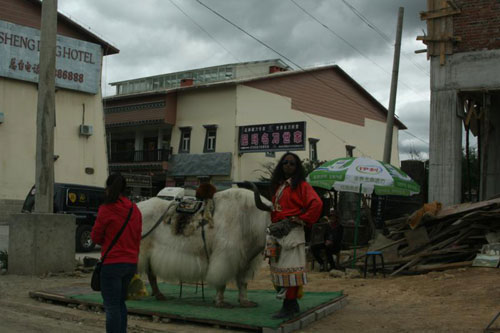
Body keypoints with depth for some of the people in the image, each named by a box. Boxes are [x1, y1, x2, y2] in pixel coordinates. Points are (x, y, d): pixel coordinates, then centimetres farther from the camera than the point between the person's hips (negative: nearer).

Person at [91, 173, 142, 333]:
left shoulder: (106, 209, -13)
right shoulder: (135, 209, 5)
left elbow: (95, 237, -5)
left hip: (112, 264, -7)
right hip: (131, 263, 7)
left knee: (111, 306, 1)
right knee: (120, 303, 21)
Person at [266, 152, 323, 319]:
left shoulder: (301, 185, -4)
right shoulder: (278, 185, 19)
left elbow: (316, 203, -16)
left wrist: (302, 219, -12)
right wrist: (273, 224, 16)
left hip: (291, 230, -8)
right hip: (276, 230, 8)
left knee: (288, 267, -9)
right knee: (276, 267, 9)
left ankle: (288, 307, -4)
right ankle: (293, 304, 19)